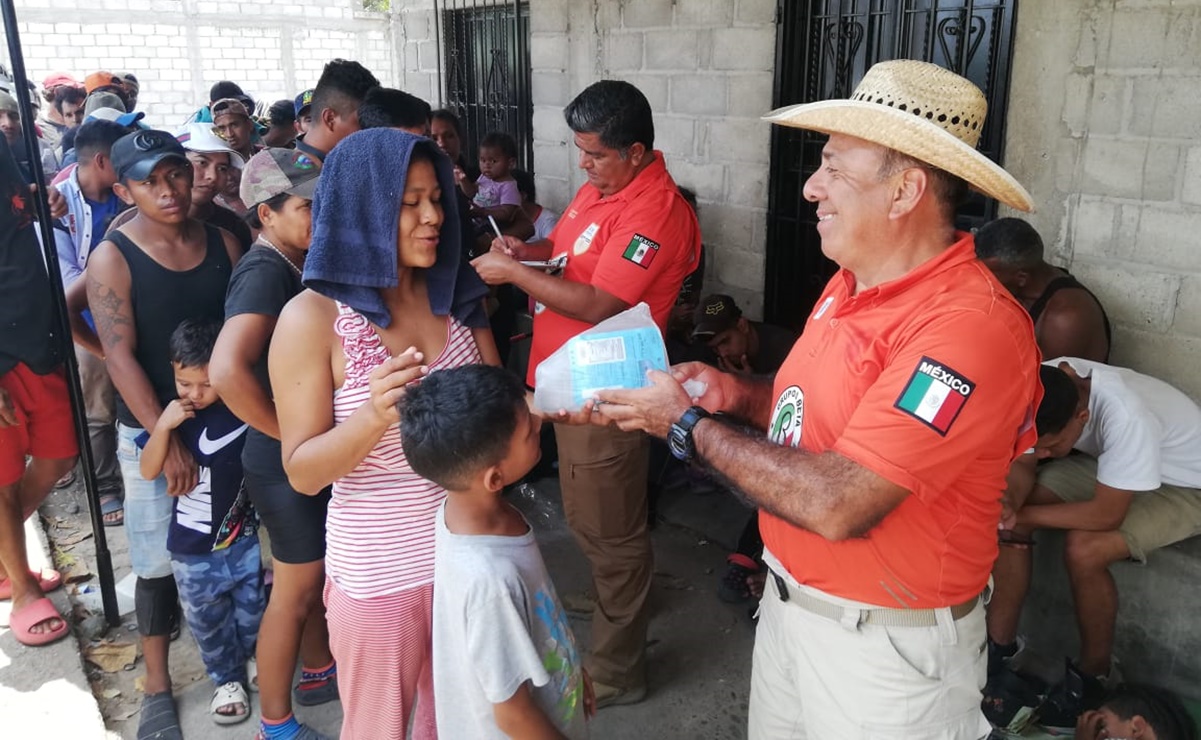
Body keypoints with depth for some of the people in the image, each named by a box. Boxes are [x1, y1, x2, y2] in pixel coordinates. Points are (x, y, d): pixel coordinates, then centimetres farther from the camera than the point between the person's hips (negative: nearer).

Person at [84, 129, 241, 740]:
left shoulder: (222, 242, 2)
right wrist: (167, 441, -16)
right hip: (152, 431, -3)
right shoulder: (113, 258, -9)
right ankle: (157, 687, 23)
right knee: (159, 561, 5)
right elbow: (120, 356, -13)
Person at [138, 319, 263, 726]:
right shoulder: (170, 414, -10)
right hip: (192, 549, 0)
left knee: (252, 612, 16)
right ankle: (228, 678, 37)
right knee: (208, 622, 16)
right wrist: (163, 426, -27)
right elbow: (148, 471, -14)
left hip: (243, 538, 0)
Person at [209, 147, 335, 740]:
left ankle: (319, 671, 46)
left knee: (317, 573, 24)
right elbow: (227, 371, -38)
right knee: (294, 590, 7)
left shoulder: (295, 265, 5)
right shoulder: (265, 272, -23)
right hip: (285, 464, -9)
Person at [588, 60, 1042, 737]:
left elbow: (835, 503, -32)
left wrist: (688, 424, -21)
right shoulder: (852, 285, 0)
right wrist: (736, 393, -7)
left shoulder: (972, 325, -28)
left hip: (885, 646, -7)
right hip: (789, 598, 8)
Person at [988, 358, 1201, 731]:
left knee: (1083, 549, -30)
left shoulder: (1125, 415, -41)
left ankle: (1096, 676, -3)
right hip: (1108, 461, 6)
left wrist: (1022, 515, -28)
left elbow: (1106, 514, -34)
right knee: (1003, 512, -12)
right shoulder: (1044, 385, -24)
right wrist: (1008, 502, -33)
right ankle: (999, 644, 4)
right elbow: (1024, 465, -13)